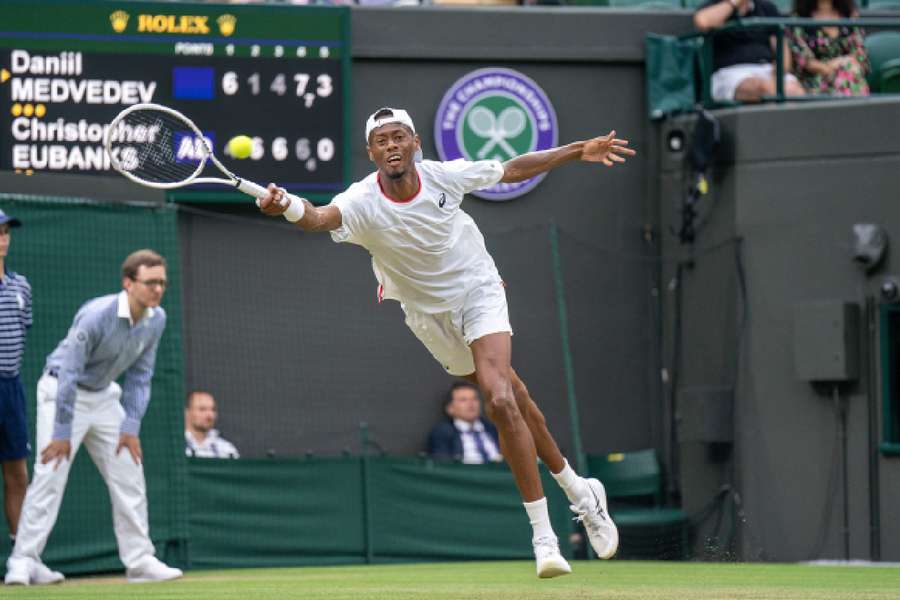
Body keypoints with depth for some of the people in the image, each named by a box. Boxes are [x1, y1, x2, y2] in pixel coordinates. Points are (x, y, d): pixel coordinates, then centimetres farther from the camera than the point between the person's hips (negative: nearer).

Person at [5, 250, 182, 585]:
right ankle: (24, 563, -13)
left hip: (104, 397, 7)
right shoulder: (96, 315, -30)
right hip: (61, 392, -7)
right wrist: (62, 432, -24)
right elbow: (69, 373, -26)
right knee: (50, 475, -15)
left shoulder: (156, 319, -9)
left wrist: (131, 427, -5)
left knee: (129, 475, 4)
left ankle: (139, 561, 10)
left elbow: (140, 376, 1)